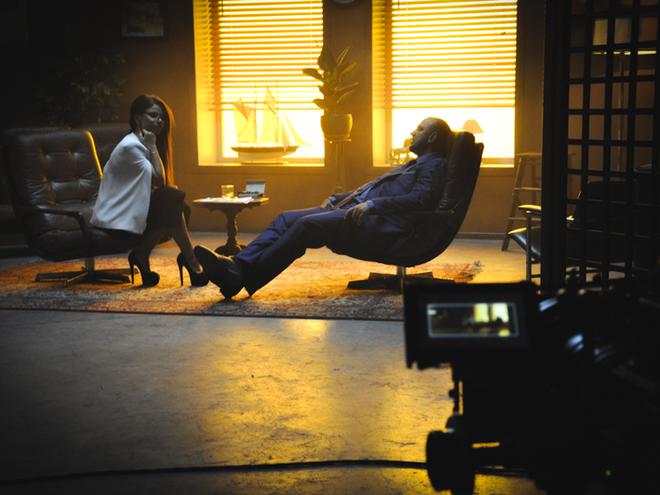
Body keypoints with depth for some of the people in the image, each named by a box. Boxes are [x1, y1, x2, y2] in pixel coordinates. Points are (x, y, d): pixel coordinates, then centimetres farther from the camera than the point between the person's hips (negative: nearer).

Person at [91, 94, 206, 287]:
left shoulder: (143, 144, 15)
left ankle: (141, 255, -6)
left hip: (131, 210, 9)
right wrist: (152, 146, -14)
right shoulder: (130, 146, -16)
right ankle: (192, 264, -17)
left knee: (180, 208, -9)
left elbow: (160, 184, 10)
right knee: (173, 200, -21)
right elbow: (158, 180, -20)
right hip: (114, 219, -9)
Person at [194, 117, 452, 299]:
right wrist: (336, 199, 19)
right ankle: (237, 266, -22)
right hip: (352, 210, 10)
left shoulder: (435, 165, 5)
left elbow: (420, 199, -14)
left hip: (379, 223, -10)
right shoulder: (413, 165, 34)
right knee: (287, 218, -7)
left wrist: (373, 204, -21)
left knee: (307, 224, -27)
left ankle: (246, 277, -31)